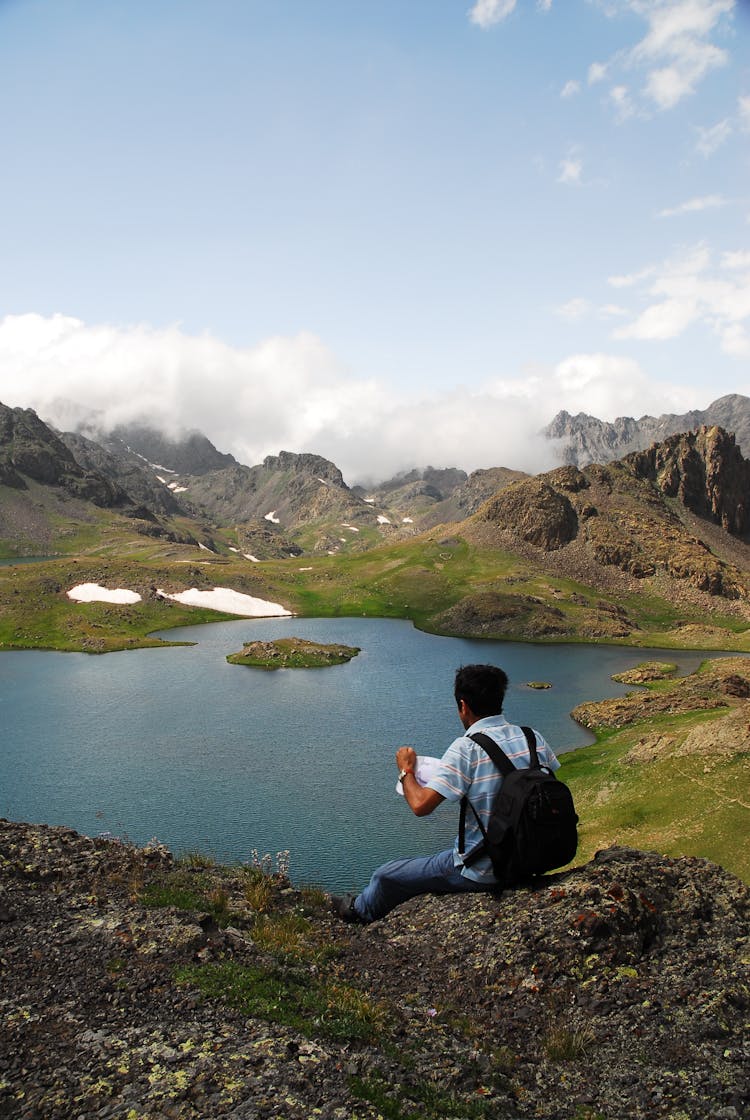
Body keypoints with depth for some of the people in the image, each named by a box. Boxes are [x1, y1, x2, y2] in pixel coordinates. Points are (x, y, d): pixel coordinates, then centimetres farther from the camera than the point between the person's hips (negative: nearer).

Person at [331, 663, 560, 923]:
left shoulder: (467, 747, -22)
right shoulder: (533, 738, -4)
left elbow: (420, 805, -26)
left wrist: (406, 771, -5)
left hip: (484, 872, -7)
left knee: (385, 876, 16)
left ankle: (359, 910, 45)